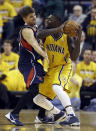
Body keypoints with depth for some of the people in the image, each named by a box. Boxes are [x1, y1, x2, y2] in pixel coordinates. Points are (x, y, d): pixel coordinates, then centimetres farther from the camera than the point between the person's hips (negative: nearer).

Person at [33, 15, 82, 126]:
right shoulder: (46, 34, -3)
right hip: (50, 70, 5)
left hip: (63, 67, -5)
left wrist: (78, 40, -22)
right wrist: (58, 29, -38)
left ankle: (72, 116, -46)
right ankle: (57, 113, 29)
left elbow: (74, 57, -13)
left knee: (56, 87, -37)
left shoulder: (66, 38, -7)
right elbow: (39, 35, -30)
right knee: (38, 99, 5)